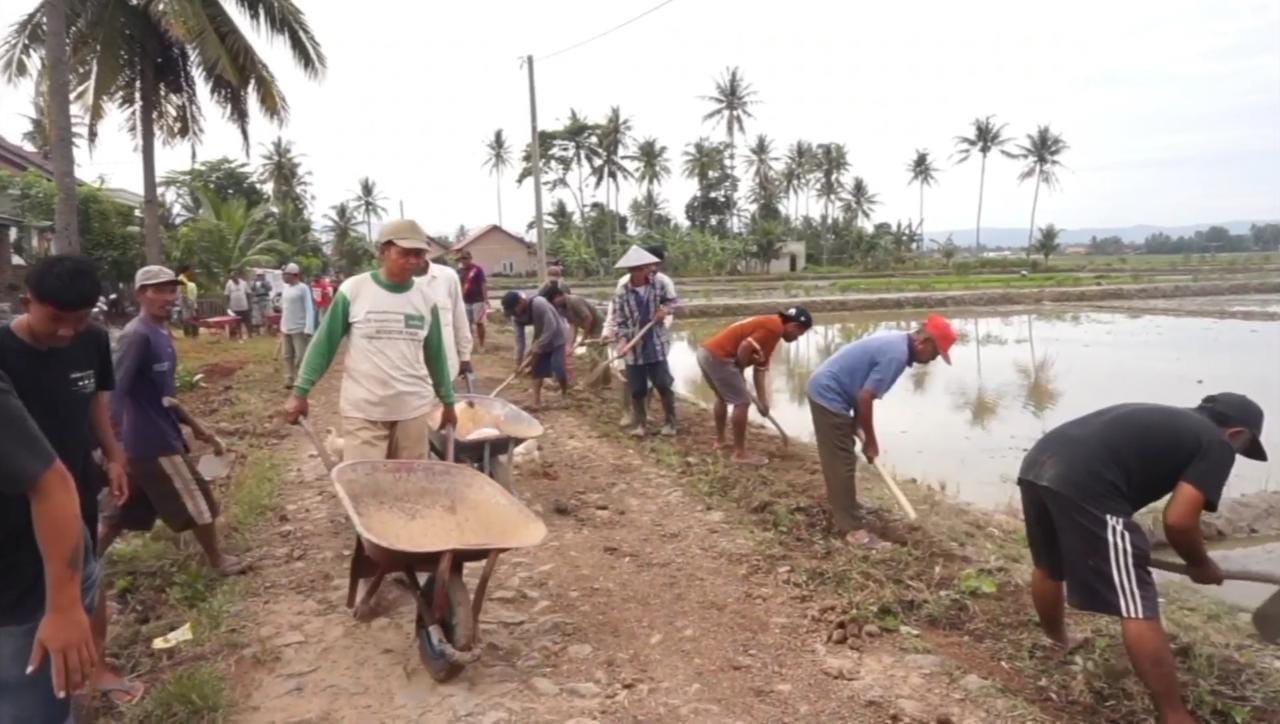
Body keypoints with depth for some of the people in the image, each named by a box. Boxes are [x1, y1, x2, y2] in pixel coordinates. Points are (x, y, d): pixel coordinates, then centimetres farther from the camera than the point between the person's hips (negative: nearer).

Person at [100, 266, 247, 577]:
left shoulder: (161, 334, 10)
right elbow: (114, 389, -27)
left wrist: (193, 424, 24)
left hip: (162, 433, 9)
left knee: (125, 509, 16)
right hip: (154, 440, -9)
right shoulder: (137, 335, -19)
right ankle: (217, 559, 22)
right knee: (196, 498, 5)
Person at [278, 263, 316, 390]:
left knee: (300, 357, -4)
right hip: (286, 329, 7)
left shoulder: (303, 288, -12)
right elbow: (284, 308, 15)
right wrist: (281, 327, 15)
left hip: (299, 329, -7)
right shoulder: (285, 288, 9)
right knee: (287, 356, 13)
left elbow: (309, 309, -16)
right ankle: (289, 379, 23)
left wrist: (308, 330, -22)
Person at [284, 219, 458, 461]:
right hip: (362, 410, -3)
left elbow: (436, 354, 11)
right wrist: (300, 392, -2)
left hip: (412, 410, 3)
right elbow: (324, 344, 0)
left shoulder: (425, 297, 2)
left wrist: (448, 402, 16)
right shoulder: (353, 290, -7)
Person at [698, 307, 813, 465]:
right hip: (718, 356, -10)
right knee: (742, 402, -1)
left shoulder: (769, 325, 21)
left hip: (706, 352, 10)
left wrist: (762, 401, 22)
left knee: (722, 397, 29)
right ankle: (740, 453, 8)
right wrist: (740, 373, -3)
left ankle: (720, 440, 43)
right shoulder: (774, 327, -10)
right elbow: (745, 347, -20)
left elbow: (761, 369, 23)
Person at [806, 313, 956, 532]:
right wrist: (870, 440, -9)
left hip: (824, 390, 10)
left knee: (837, 460, 22)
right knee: (842, 463, -4)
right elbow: (865, 398, -21)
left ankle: (844, 509, 37)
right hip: (829, 395, -10)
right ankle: (851, 528, 3)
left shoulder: (896, 342, 10)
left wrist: (858, 427, 16)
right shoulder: (896, 354, -21)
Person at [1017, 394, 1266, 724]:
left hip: (1036, 464, 9)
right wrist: (1201, 565, 21)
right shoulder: (1216, 444, 12)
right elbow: (1178, 520, 1)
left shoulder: (1159, 419, 34)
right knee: (1138, 611, 3)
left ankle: (1058, 645, 57)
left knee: (1047, 566, 33)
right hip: (1084, 483, -9)